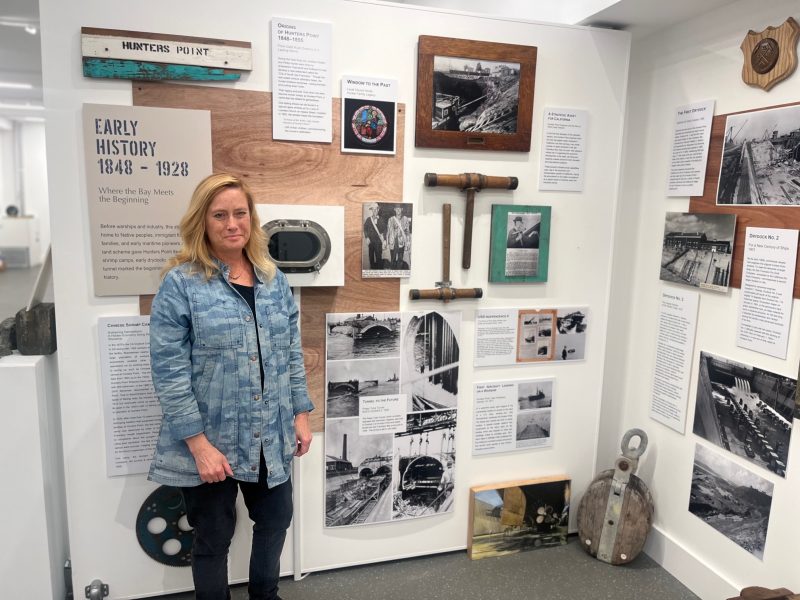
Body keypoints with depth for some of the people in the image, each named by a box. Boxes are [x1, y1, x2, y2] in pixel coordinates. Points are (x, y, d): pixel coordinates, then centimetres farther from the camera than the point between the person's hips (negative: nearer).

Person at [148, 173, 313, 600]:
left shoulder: (274, 279, 5)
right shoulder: (180, 284, -11)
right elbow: (168, 373, -14)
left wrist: (301, 414, 6)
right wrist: (199, 444, -17)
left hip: (271, 438, 5)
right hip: (211, 442, -5)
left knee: (275, 520, 21)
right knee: (213, 539, 14)